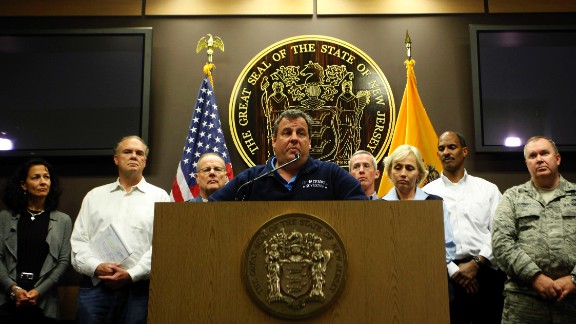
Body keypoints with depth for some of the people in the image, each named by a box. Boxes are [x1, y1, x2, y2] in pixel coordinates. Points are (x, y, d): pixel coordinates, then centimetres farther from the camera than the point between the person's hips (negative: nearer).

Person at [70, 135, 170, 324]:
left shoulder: (159, 197, 6)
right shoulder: (94, 196, 15)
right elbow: (78, 240, 10)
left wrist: (132, 274, -11)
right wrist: (96, 267, -7)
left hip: (138, 286, -2)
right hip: (94, 285, 2)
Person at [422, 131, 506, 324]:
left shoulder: (488, 189, 11)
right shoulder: (428, 192, 7)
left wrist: (476, 263, -9)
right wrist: (453, 270, -9)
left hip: (486, 270, 1)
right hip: (447, 276, -1)